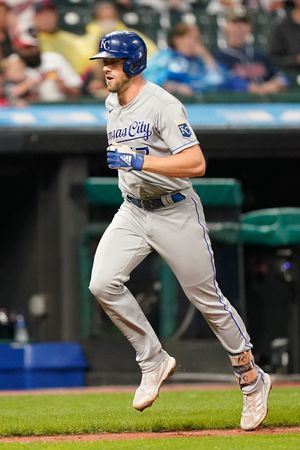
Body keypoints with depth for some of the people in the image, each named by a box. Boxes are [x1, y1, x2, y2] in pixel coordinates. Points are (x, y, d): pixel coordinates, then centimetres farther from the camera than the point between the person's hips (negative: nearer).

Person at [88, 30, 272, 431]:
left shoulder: (162, 105, -19)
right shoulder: (112, 105, 7)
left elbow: (196, 163, -28)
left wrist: (138, 161, -30)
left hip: (175, 213, -7)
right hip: (132, 213, 7)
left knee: (207, 299, 2)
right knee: (103, 284, -14)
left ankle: (252, 380, 18)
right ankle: (153, 361, 1)